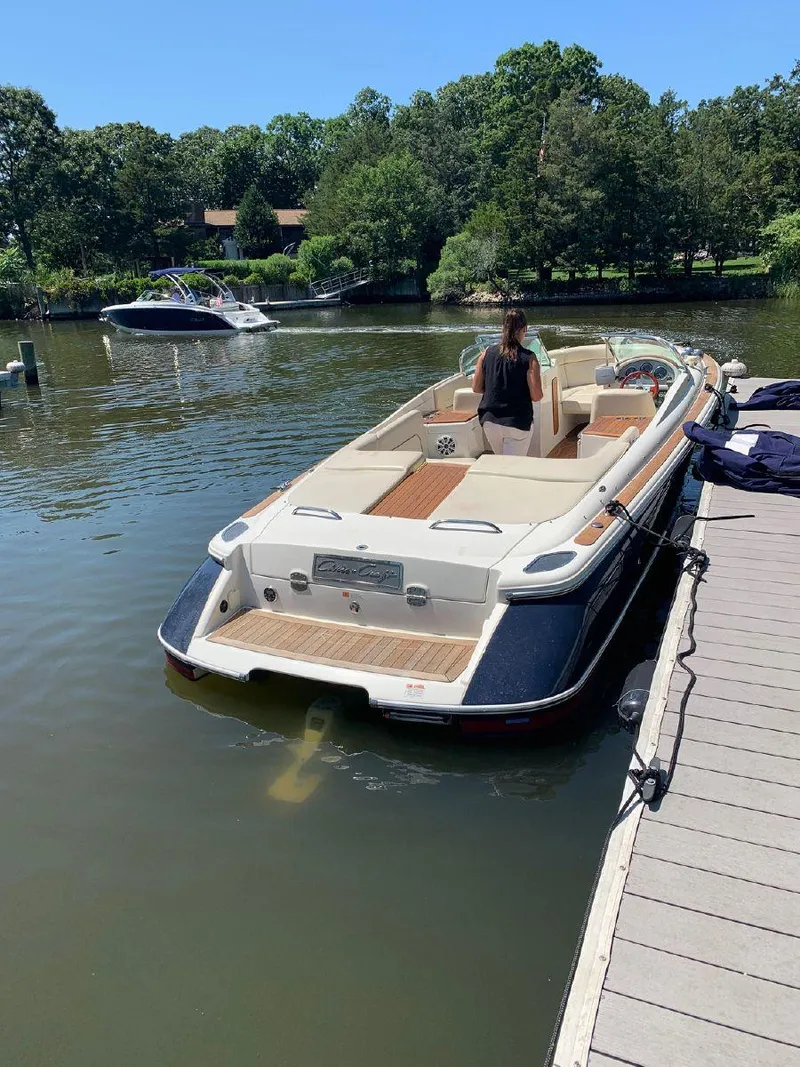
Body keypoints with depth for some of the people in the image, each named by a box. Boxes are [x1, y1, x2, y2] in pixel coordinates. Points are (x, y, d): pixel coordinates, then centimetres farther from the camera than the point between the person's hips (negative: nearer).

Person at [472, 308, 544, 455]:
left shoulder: (487, 353, -2)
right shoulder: (529, 359, -12)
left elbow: (476, 388, 3)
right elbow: (536, 397, -14)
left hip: (490, 421, 4)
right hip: (518, 423, -4)